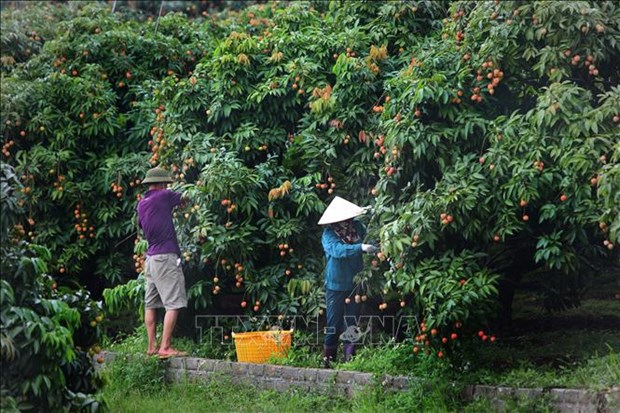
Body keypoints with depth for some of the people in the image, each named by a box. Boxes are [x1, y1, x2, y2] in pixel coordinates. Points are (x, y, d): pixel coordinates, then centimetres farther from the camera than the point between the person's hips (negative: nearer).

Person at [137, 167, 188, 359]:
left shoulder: (141, 204, 12)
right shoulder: (164, 196, -8)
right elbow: (183, 200, 10)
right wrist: (183, 201, 34)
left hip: (150, 258, 8)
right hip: (166, 257, -8)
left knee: (151, 304, 10)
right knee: (173, 304, -7)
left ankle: (152, 346, 12)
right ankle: (165, 347, -10)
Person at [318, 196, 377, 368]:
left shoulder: (357, 227, -2)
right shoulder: (329, 233, -14)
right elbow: (337, 249, -31)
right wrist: (360, 247, -43)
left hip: (355, 284, 3)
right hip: (336, 286, -3)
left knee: (352, 324, 9)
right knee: (334, 324, 1)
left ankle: (350, 359, 16)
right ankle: (328, 359, 11)